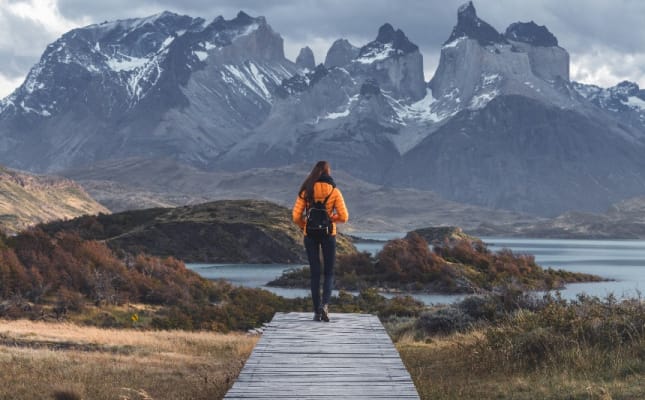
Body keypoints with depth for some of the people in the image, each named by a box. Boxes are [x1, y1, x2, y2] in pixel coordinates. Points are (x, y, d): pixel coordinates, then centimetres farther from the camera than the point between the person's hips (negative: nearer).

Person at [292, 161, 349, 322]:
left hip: (310, 234, 1)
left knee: (314, 273, 9)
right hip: (328, 234, -1)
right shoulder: (334, 191, -5)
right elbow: (343, 217, -7)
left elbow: (296, 216, -5)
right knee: (329, 272, 10)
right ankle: (325, 304, -12)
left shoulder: (305, 191, -2)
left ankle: (317, 311, 8)